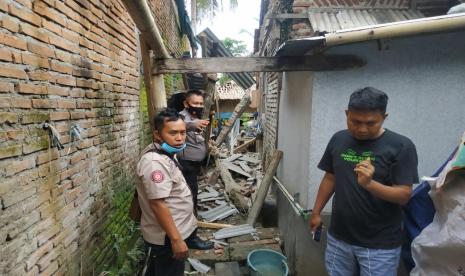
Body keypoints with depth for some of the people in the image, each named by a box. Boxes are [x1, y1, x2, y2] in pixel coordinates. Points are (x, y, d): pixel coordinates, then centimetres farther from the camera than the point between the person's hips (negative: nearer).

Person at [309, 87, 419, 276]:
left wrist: (369, 184, -32)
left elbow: (404, 195, -15)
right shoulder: (338, 140, -1)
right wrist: (316, 212, 8)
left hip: (380, 245, -3)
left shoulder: (401, 146, -13)